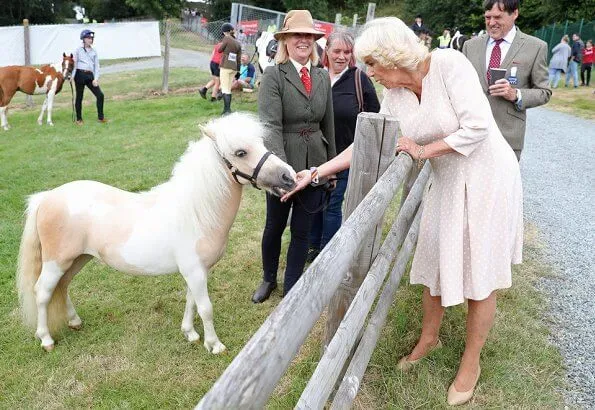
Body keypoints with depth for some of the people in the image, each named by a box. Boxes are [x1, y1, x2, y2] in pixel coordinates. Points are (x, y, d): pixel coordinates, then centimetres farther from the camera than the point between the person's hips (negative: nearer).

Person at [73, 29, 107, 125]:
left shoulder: (94, 51, 12)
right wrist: (72, 77, -9)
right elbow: (74, 64, 0)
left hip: (90, 76, 3)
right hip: (80, 74, -3)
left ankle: (100, 117, 7)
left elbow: (97, 66, 9)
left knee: (100, 95, -5)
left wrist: (96, 78, -2)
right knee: (79, 97, 4)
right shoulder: (78, 50, 2)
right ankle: (79, 119, 14)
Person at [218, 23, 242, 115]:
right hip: (234, 68, 7)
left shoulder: (227, 39, -5)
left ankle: (227, 110, -14)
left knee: (225, 89, -7)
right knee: (228, 89, 13)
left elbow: (220, 50, 3)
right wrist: (237, 72, 16)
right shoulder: (238, 43, 13)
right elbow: (239, 59, 12)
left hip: (225, 67, -6)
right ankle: (227, 109, 17)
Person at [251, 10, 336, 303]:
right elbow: (271, 125, -19)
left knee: (302, 231, 12)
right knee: (274, 227, 15)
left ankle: (291, 288, 29)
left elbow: (328, 124, 11)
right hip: (283, 163, -4)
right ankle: (269, 279, 40)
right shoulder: (273, 76, -10)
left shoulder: (323, 77, 6)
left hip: (314, 163, 4)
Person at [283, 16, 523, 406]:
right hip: (446, 183, 6)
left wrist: (424, 150, -15)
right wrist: (315, 173, -2)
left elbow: (478, 126, -26)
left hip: (487, 177, -6)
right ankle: (429, 337, 39)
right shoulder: (395, 96, -3)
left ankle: (471, 362, 24)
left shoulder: (448, 63, -21)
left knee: (480, 274, 5)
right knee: (435, 261, 14)